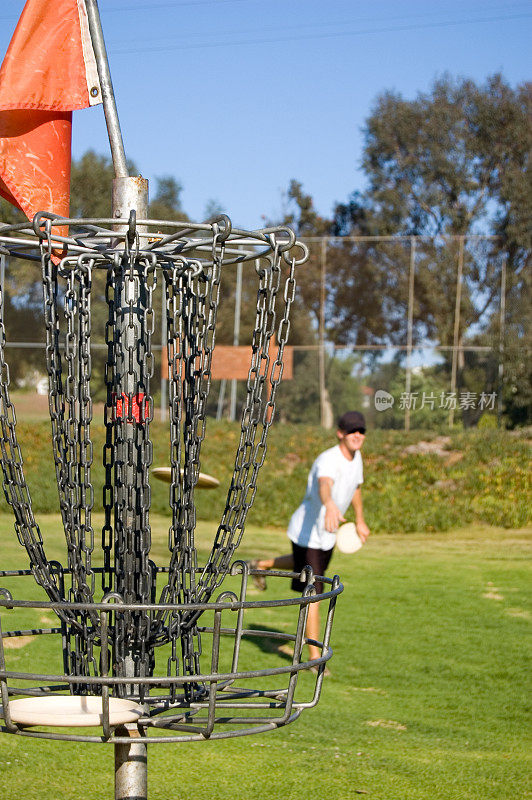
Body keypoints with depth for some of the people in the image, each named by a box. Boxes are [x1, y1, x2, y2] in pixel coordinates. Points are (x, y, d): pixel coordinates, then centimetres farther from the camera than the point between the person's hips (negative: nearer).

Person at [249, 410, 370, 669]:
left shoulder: (355, 457, -3)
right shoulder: (328, 460, -32)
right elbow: (324, 485, -56)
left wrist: (360, 520, 29)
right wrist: (331, 506, -77)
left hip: (327, 535, 9)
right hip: (307, 533, -9)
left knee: (310, 566, 36)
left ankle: (262, 565, 58)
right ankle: (315, 657, 2)